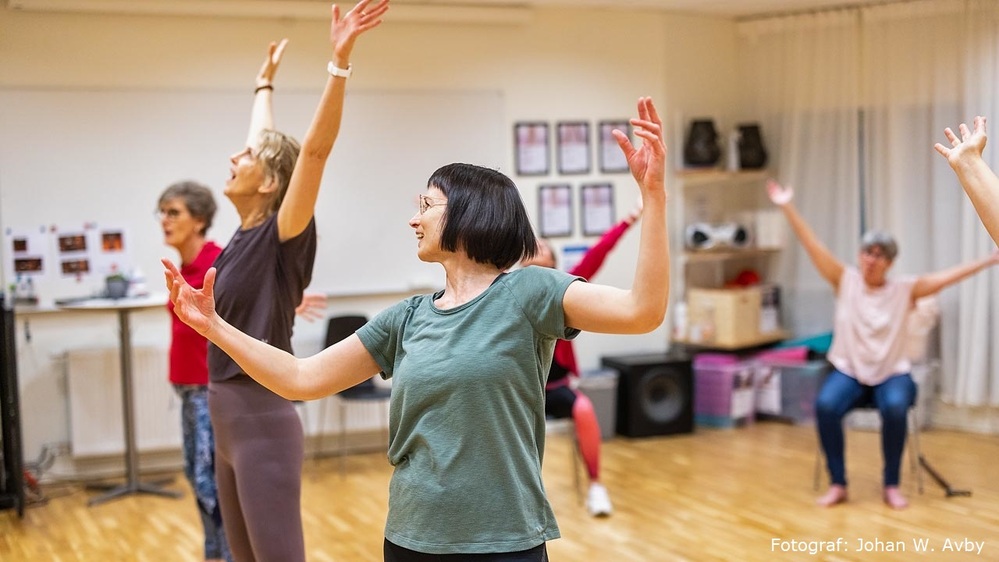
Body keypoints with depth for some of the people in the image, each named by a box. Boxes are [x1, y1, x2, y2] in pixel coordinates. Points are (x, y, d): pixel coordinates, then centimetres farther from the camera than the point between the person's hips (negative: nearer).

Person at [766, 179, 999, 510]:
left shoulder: (904, 290, 0)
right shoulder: (846, 281, 1)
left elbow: (948, 276, -8)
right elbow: (813, 246, -6)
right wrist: (788, 208, -14)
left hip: (893, 374, -1)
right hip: (849, 372, 1)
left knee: (895, 408, -34)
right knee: (825, 405, -30)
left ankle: (891, 485, -16)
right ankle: (837, 485, -17)